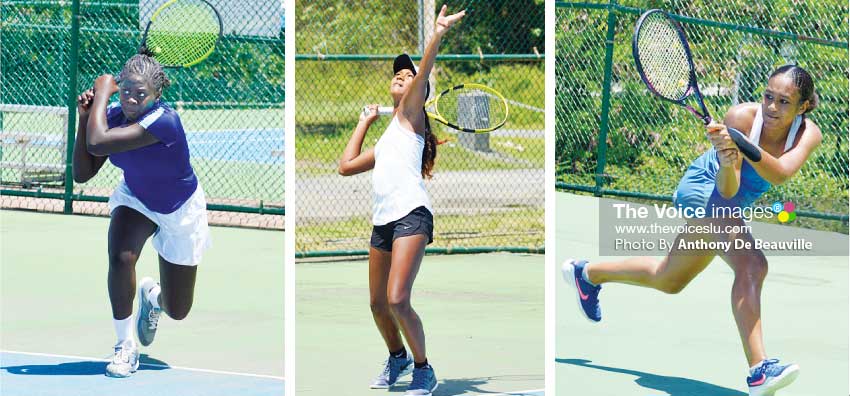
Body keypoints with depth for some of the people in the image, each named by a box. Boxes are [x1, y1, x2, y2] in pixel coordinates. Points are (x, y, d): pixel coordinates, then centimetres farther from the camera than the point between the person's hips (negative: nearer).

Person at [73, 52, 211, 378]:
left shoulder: (163, 121, -37)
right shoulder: (113, 115, -18)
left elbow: (97, 144, -44)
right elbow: (82, 173, -18)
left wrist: (102, 91, -33)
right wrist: (84, 117, -25)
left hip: (180, 212, -3)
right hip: (135, 200, 3)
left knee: (177, 312, 7)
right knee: (121, 256, -31)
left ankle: (152, 296, 46)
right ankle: (125, 347, -14)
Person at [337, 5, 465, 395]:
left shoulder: (409, 115, 8)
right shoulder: (385, 139, 28)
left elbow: (424, 72, -9)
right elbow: (346, 165, 31)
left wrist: (437, 34, -24)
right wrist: (364, 122, 34)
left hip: (411, 216, -8)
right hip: (382, 221, 8)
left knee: (397, 301, -19)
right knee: (377, 304, 14)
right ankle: (397, 358, 37)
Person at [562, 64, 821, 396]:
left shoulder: (808, 134, -19)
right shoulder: (742, 116, -28)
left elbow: (780, 174, -40)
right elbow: (727, 190, -31)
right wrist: (728, 162, -52)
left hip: (727, 206, 7)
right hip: (702, 187, -7)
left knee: (668, 281, 25)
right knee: (752, 265, -31)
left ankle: (588, 273, 48)